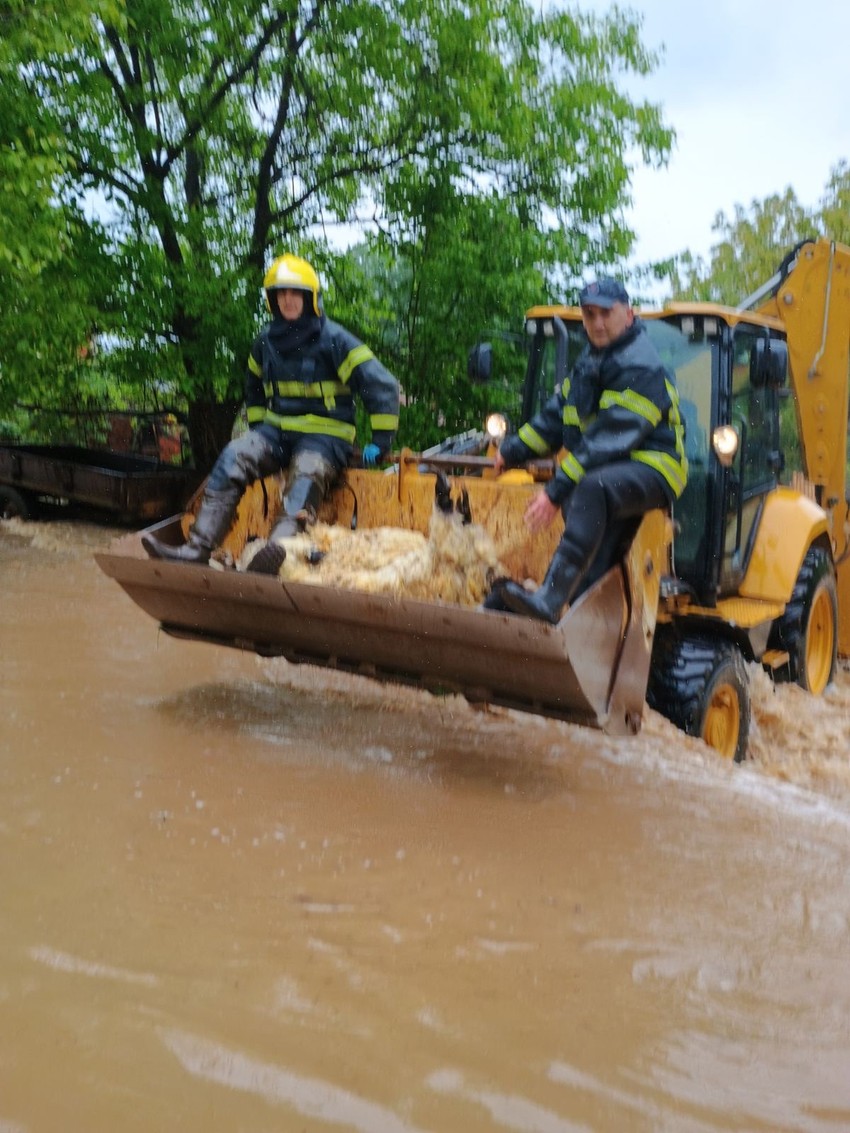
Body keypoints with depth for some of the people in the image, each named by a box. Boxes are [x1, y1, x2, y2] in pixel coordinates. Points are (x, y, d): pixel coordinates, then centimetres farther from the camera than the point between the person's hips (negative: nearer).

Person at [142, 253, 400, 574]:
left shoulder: (333, 339, -8)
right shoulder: (266, 341, 10)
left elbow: (382, 385, -9)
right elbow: (254, 388, 30)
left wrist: (381, 442, -9)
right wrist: (257, 429, 22)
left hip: (324, 434, -5)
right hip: (277, 430, 5)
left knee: (306, 476, -37)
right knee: (233, 456, -24)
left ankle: (279, 550, -67)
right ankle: (197, 548, -34)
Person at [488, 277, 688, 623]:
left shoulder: (641, 370, -14)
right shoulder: (591, 360, 16)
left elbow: (608, 439, -23)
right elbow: (557, 416, 23)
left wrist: (557, 491, -27)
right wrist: (513, 450, 13)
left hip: (649, 469, -10)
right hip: (606, 471, 10)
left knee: (593, 488, -40)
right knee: (587, 577, -3)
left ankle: (550, 599, -50)